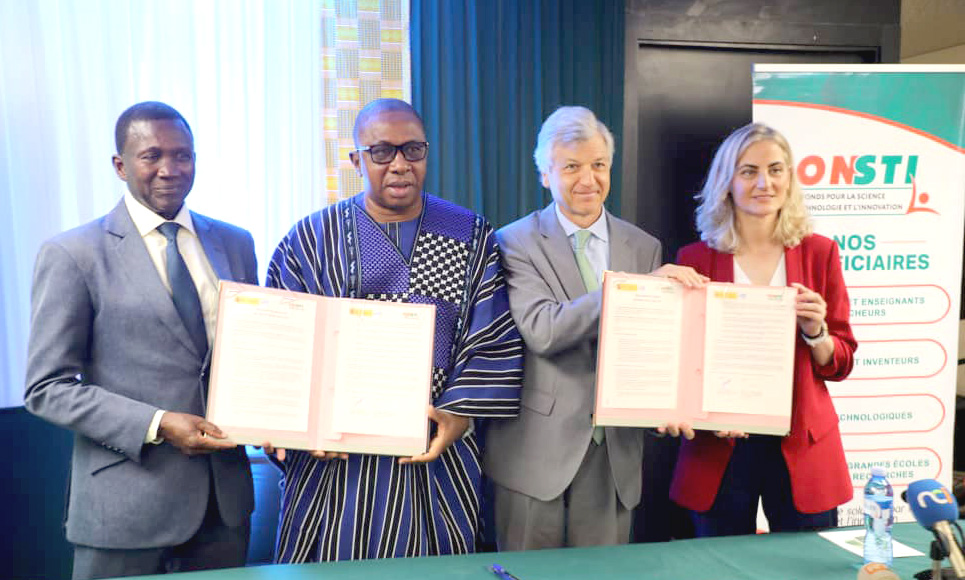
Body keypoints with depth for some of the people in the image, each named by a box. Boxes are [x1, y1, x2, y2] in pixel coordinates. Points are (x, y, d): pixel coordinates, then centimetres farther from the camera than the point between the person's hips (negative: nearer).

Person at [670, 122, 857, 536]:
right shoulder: (694, 260, 0)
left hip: (802, 451, 1)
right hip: (720, 446, 0)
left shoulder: (819, 253, 2)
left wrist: (815, 331, -14)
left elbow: (840, 365, 5)